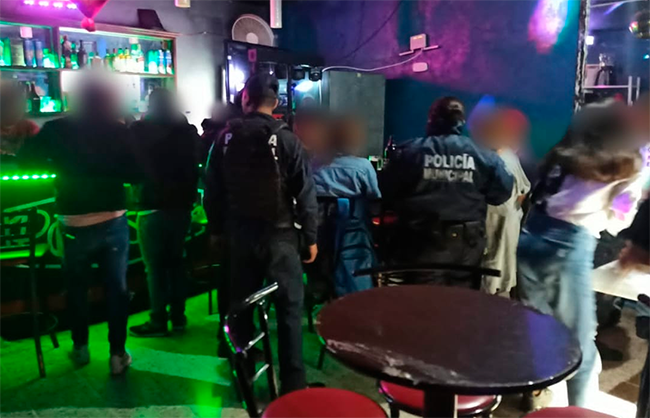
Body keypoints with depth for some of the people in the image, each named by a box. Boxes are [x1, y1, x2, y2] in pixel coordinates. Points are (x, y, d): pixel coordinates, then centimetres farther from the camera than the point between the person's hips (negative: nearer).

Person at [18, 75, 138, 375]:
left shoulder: (57, 130, -4)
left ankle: (81, 348, 28)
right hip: (114, 222, 0)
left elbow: (26, 159, 3)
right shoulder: (119, 131, -3)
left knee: (76, 288, 18)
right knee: (117, 287, 8)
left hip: (75, 224, 0)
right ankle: (118, 353, 11)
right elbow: (135, 173, -2)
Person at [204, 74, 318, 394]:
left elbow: (212, 189, 6)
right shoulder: (287, 140, -10)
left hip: (239, 233, 4)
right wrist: (310, 237, -2)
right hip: (279, 235, -4)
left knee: (241, 303, 15)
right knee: (289, 308, 2)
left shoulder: (226, 138, 1)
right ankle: (292, 382, 3)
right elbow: (305, 193, -10)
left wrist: (217, 228, 16)